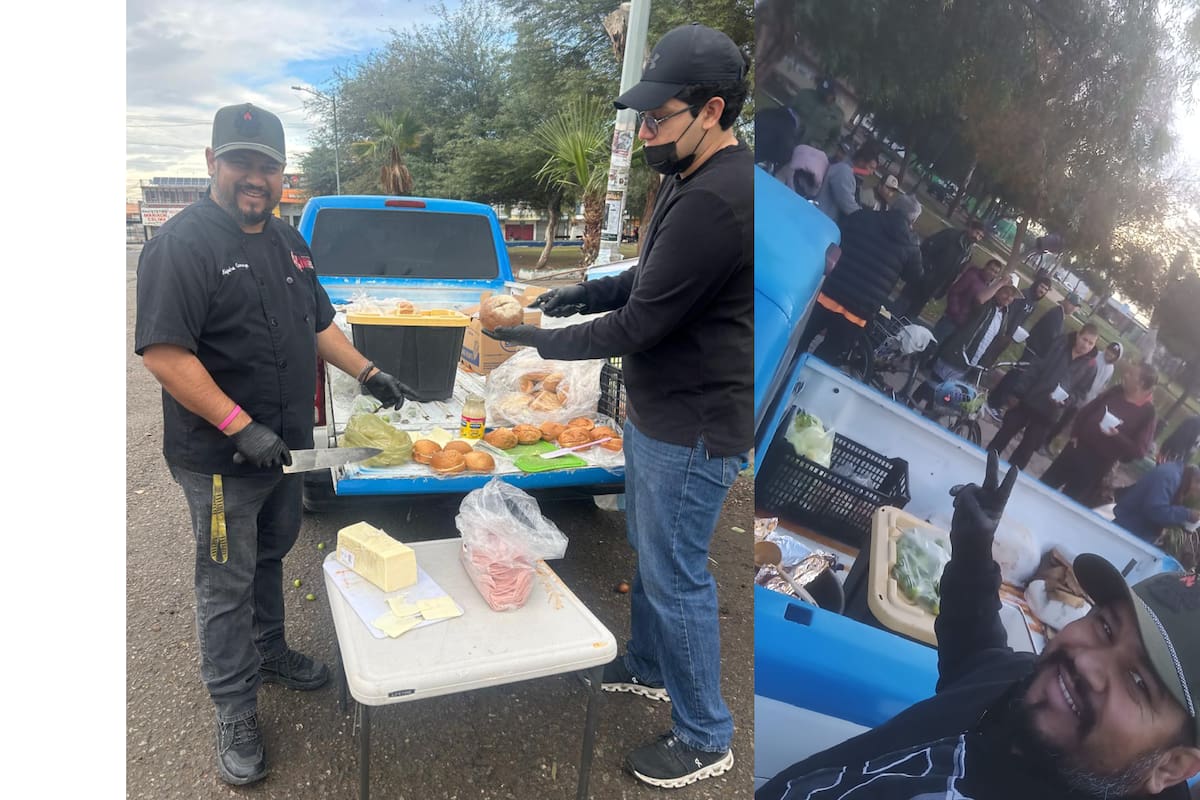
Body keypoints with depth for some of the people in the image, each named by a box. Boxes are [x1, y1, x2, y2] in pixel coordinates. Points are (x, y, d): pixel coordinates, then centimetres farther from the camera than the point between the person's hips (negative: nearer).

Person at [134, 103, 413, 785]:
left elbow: (319, 324, 18)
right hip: (220, 460, -7)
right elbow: (163, 351, -24)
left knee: (270, 557, 24)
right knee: (227, 584, 6)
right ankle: (237, 716, 20)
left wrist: (368, 373, 7)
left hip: (284, 445, 8)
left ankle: (270, 651, 45)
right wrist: (241, 427, -27)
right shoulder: (183, 243, -17)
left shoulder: (289, 242, 9)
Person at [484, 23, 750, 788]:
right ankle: (648, 667, 46)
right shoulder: (695, 179, 8)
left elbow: (641, 325, -24)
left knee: (676, 575, 3)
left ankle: (707, 738, 23)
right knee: (648, 551, 24)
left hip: (693, 427, -10)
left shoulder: (717, 200, -26)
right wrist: (586, 292, 4)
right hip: (659, 412, 10)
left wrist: (543, 341, -12)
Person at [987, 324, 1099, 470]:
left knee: (1027, 448, 4)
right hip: (1028, 401, 1)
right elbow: (1036, 369, -2)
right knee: (1004, 434, 8)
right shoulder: (1060, 345, -1)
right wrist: (1018, 393, -5)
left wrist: (1065, 399, -20)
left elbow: (1080, 392, 1)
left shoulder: (1090, 366, -2)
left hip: (1048, 413, -1)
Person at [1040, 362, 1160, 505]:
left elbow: (1139, 450, -17)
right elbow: (1086, 410, 11)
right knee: (1044, 485, 12)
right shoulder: (1116, 392, 1)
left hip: (1098, 464, -5)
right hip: (1077, 448, 5)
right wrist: (1075, 434, 2)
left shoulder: (1148, 413, -13)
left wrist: (1116, 435, -29)